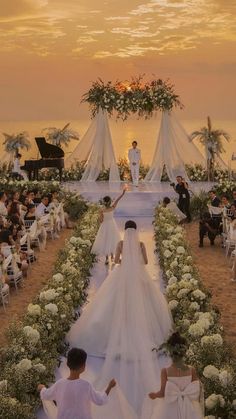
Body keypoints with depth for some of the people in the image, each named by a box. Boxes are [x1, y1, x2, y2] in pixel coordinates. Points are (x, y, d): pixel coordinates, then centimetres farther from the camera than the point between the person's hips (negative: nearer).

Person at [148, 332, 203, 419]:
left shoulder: (165, 371, -13)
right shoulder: (191, 370, -8)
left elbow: (162, 392, -11)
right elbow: (197, 392, -2)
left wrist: (154, 395, 10)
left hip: (170, 411, -1)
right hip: (189, 411, 1)